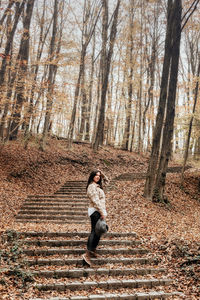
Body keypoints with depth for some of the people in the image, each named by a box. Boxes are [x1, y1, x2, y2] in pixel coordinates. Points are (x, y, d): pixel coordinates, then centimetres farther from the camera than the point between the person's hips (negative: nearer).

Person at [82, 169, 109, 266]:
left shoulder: (98, 186, 17)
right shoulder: (92, 186, -12)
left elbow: (106, 181, 33)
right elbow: (96, 200, -19)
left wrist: (102, 174, 16)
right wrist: (102, 212, -21)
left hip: (99, 212, 10)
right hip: (95, 211, -10)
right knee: (95, 231, -16)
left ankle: (93, 251, 19)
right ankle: (87, 254, -21)